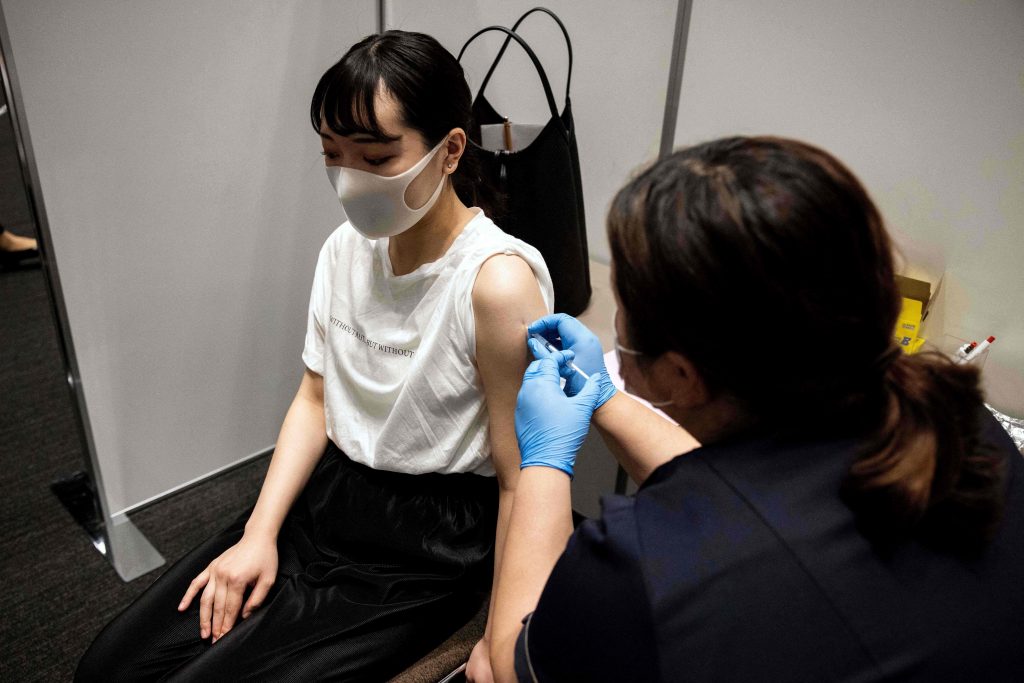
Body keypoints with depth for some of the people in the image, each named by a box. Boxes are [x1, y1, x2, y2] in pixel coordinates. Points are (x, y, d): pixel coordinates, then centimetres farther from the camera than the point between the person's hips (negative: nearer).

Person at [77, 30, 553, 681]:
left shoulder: (497, 281, -24)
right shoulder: (347, 247, -1)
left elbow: (520, 481, -19)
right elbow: (315, 398, 7)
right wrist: (260, 533, 0)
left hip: (430, 543, -6)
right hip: (327, 495, 6)